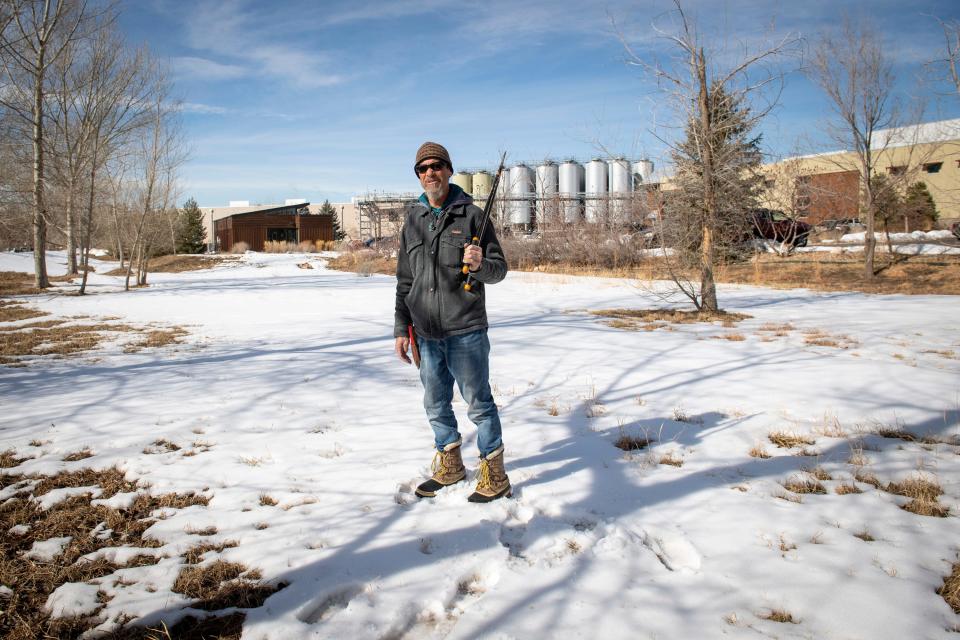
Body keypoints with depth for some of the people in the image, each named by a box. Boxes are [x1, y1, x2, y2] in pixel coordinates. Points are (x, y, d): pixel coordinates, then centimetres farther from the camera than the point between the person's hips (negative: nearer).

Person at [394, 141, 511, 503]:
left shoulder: (471, 214, -2)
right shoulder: (413, 218, 11)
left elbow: (499, 269, -1)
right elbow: (405, 279, 15)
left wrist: (480, 265, -24)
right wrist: (401, 327, 10)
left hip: (465, 331, -5)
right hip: (426, 333, 5)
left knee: (479, 403, 3)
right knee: (436, 405, 16)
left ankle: (494, 476, 16)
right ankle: (450, 466, 34)